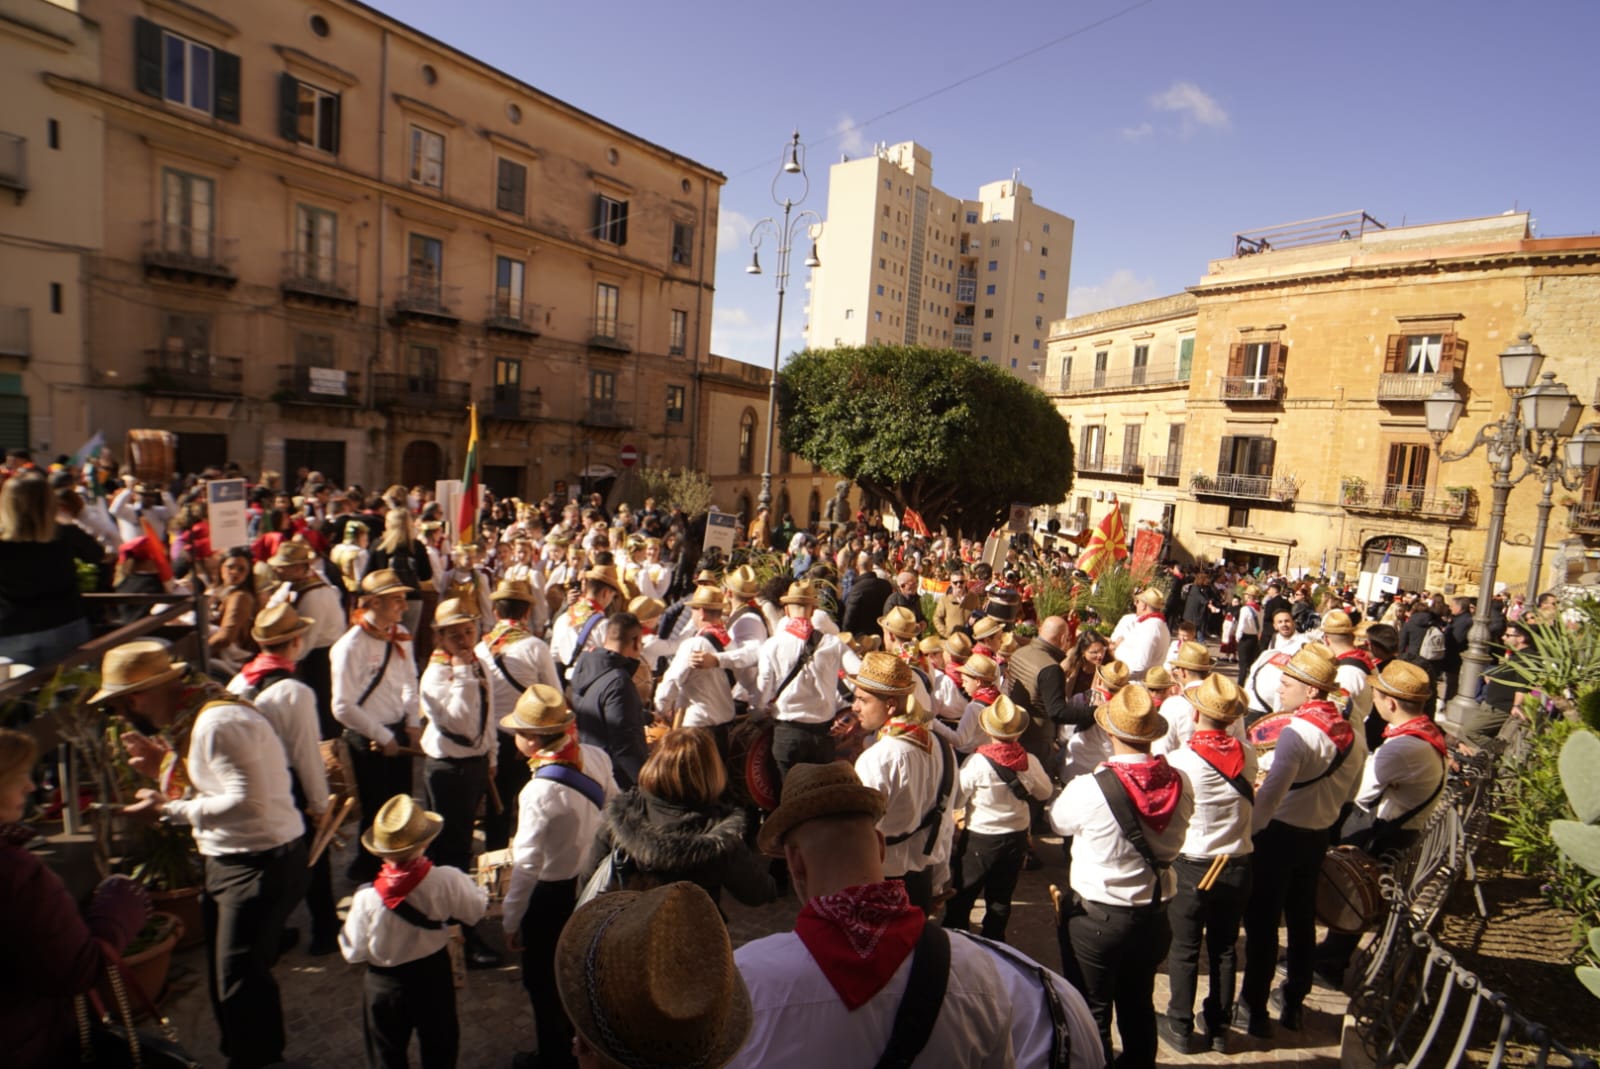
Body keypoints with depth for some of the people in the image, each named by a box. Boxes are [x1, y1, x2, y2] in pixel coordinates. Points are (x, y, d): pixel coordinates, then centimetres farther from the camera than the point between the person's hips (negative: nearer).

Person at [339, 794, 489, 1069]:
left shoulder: (367, 898, -27)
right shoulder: (447, 880, -28)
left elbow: (353, 953, -12)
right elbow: (476, 910, -11)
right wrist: (466, 883, 6)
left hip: (384, 985, 0)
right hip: (433, 977, 1)